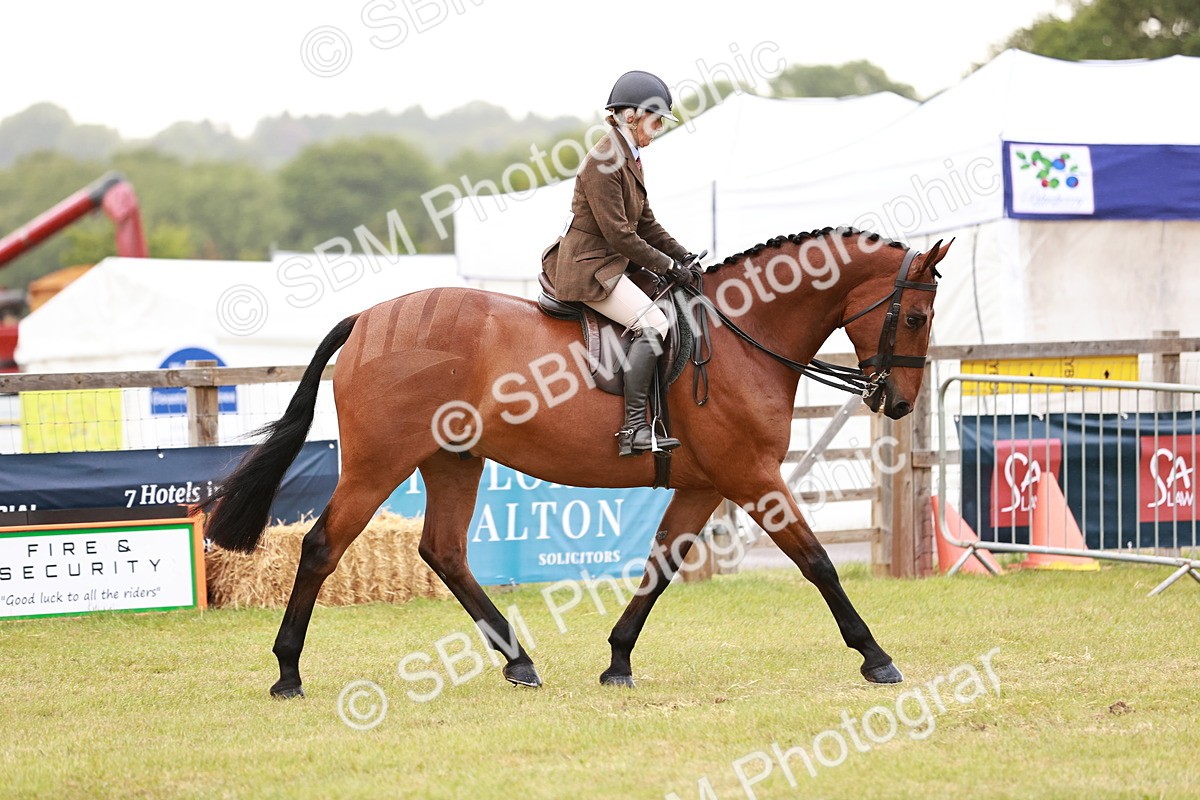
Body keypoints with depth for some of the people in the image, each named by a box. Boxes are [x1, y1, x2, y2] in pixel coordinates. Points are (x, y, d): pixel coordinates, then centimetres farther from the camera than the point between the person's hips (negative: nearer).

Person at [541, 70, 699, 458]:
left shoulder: (630, 159, 14)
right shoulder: (603, 162, -18)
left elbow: (645, 223, 20)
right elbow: (619, 234, -20)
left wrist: (681, 255, 7)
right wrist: (668, 266, -14)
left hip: (613, 264, 11)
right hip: (589, 268, -11)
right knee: (653, 323, -24)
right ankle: (634, 428, -27)